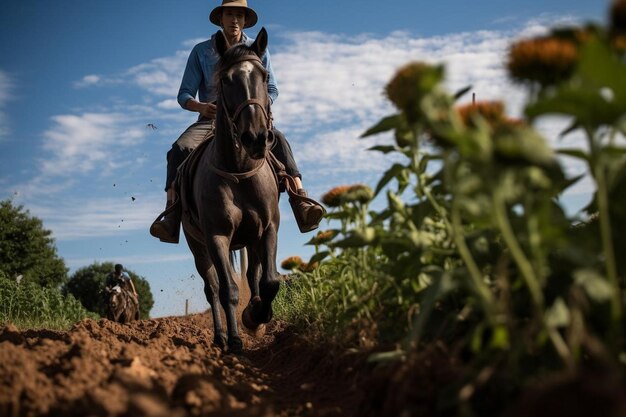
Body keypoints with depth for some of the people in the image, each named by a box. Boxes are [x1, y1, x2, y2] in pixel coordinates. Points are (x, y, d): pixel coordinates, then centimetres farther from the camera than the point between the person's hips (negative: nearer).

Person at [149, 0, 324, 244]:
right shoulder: (201, 51, 7)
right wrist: (201, 107, -21)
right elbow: (184, 95, 3)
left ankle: (301, 203, -46)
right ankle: (171, 217, -36)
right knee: (180, 149, -30)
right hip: (210, 120, 0)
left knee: (278, 140, -32)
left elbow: (272, 90, 7)